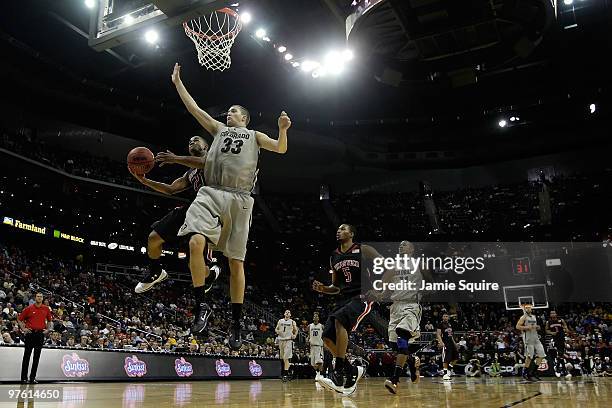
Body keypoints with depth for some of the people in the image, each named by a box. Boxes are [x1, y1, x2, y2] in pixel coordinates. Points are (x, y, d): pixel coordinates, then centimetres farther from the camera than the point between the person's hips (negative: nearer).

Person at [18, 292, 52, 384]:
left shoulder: (46, 309, 7)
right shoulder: (29, 308, 0)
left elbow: (49, 320, 21)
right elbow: (19, 319, 7)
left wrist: (47, 329, 10)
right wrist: (23, 328, -2)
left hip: (40, 333, 2)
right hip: (30, 332, -2)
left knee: (37, 356, 4)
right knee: (27, 355, -1)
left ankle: (32, 377, 11)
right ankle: (24, 377, 6)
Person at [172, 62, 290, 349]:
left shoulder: (254, 135, 21)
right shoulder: (219, 129, 26)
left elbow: (280, 149, 8)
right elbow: (193, 108, 25)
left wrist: (283, 129, -9)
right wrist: (178, 82, 24)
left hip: (239, 199, -1)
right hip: (211, 194, 2)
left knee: (236, 261, 0)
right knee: (196, 243, -24)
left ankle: (236, 323, 9)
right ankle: (201, 304, -7)